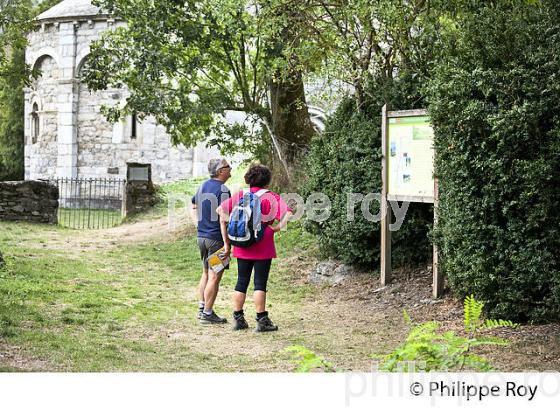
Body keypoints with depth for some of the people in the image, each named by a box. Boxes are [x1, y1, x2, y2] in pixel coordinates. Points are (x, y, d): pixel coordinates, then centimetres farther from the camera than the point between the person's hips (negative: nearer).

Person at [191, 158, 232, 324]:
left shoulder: (202, 186, 11)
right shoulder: (223, 190, -16)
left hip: (201, 236, 8)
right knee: (214, 277, -1)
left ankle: (202, 309, 24)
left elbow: (194, 207, 22)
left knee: (206, 274, 19)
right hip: (216, 238, -8)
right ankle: (208, 314, 1)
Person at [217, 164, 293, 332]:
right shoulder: (271, 197, -7)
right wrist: (278, 227, -9)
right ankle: (262, 321, 3)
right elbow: (288, 213, -19)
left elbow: (221, 209, 3)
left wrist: (226, 239, 6)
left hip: (242, 247, 4)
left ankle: (238, 319, 15)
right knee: (260, 283, 0)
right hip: (263, 249, -4)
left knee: (241, 282, 11)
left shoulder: (240, 195, 5)